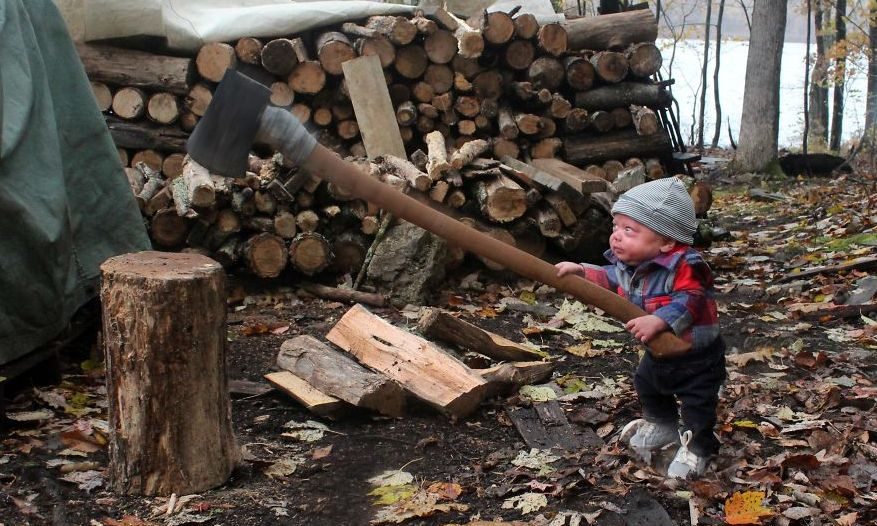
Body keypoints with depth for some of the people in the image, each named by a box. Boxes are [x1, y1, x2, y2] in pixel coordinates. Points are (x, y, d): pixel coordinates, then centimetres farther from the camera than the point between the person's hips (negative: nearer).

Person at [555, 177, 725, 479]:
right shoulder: (626, 264, -10)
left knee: (698, 403, 3)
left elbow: (690, 301, -40)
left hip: (696, 356, -8)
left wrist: (660, 320, -49)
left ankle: (696, 449, 26)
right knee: (647, 386, 29)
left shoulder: (684, 266, -35)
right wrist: (581, 273, -4)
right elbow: (610, 280, 9)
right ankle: (662, 427, 54)